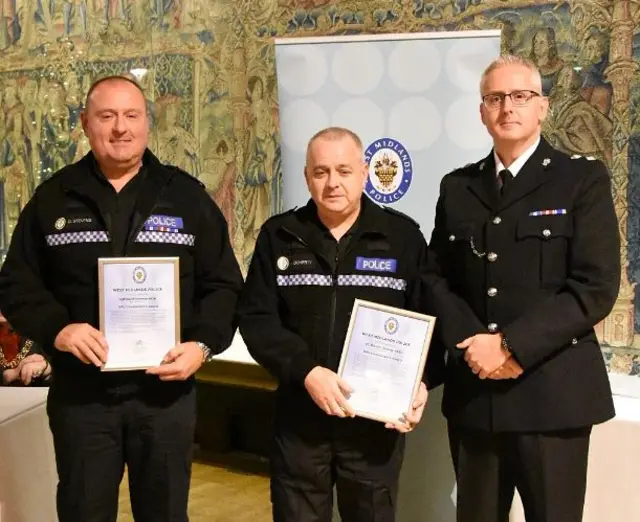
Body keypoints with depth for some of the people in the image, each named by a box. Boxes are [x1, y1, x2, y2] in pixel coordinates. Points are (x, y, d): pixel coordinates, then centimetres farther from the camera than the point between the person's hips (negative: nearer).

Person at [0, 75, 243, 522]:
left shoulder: (187, 195, 4)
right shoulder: (53, 198, 5)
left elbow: (224, 285, 4)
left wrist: (203, 344, -12)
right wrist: (56, 329, -14)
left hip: (166, 389, 0)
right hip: (80, 393, 0)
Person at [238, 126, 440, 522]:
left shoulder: (403, 236, 3)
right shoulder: (279, 236, 5)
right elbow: (256, 318, -1)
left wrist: (421, 383, -13)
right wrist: (306, 371, -15)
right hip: (299, 416, 1)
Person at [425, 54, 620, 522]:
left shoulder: (584, 180, -2)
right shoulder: (457, 187, 11)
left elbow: (596, 287, -11)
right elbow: (437, 277, 9)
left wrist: (511, 346, -16)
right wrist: (471, 342, -9)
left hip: (552, 393, -3)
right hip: (472, 389, 4)